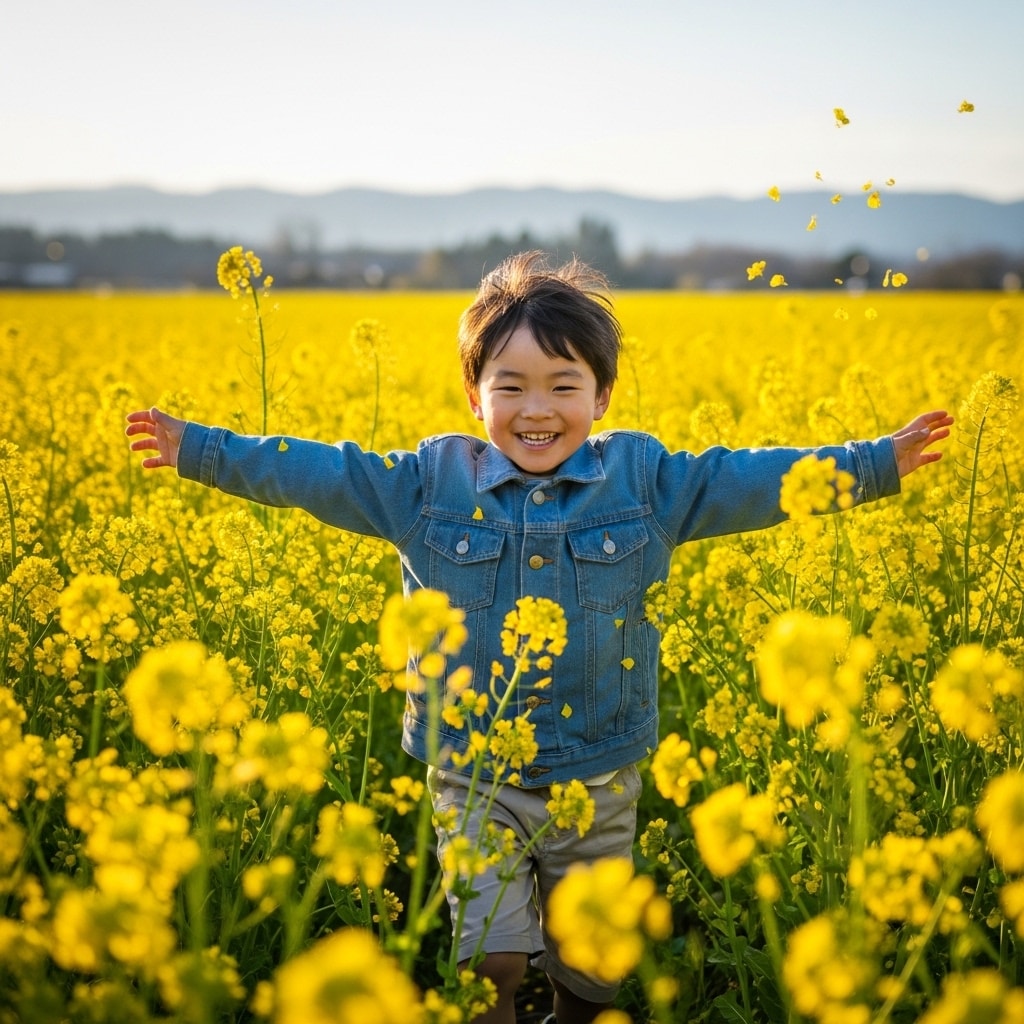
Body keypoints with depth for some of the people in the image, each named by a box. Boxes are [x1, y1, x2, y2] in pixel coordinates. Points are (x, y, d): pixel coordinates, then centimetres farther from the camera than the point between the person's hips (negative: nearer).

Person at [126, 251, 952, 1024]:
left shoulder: (643, 480, -4)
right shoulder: (431, 483, -4)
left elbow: (749, 478, -1)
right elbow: (318, 472, -3)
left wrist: (877, 462, -5)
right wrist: (201, 449, -7)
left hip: (597, 780, 1)